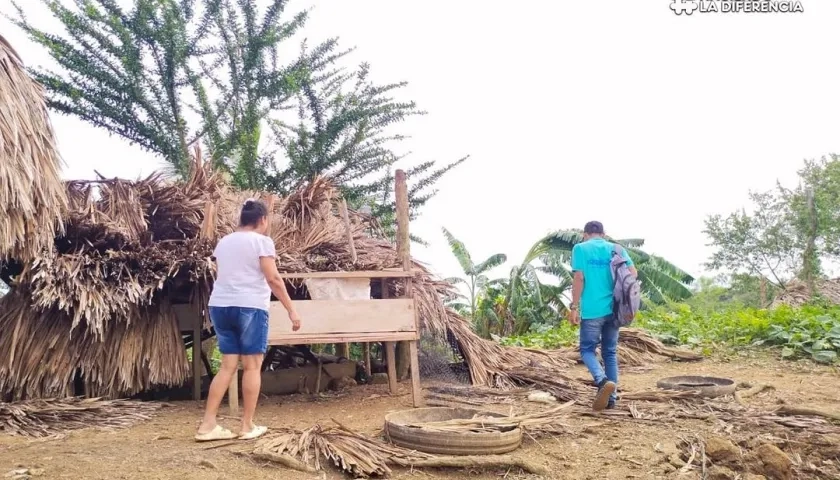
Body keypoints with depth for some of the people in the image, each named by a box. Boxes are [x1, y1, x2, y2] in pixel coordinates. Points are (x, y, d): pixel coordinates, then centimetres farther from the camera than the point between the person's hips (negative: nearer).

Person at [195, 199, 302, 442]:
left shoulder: (223, 242, 15)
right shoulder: (262, 241, -5)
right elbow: (273, 279, -12)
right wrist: (291, 310, -9)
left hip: (219, 305, 7)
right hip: (249, 306, -6)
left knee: (228, 365, 10)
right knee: (252, 365, 2)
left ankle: (207, 425, 7)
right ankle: (247, 426, 7)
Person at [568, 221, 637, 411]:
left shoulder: (580, 248, -1)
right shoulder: (617, 249, 9)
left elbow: (579, 278, -9)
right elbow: (633, 273, -1)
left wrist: (574, 307, -7)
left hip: (592, 310, -4)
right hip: (613, 309, 4)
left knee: (587, 349, 8)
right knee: (610, 352, 14)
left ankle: (603, 381, -19)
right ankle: (611, 398, 13)